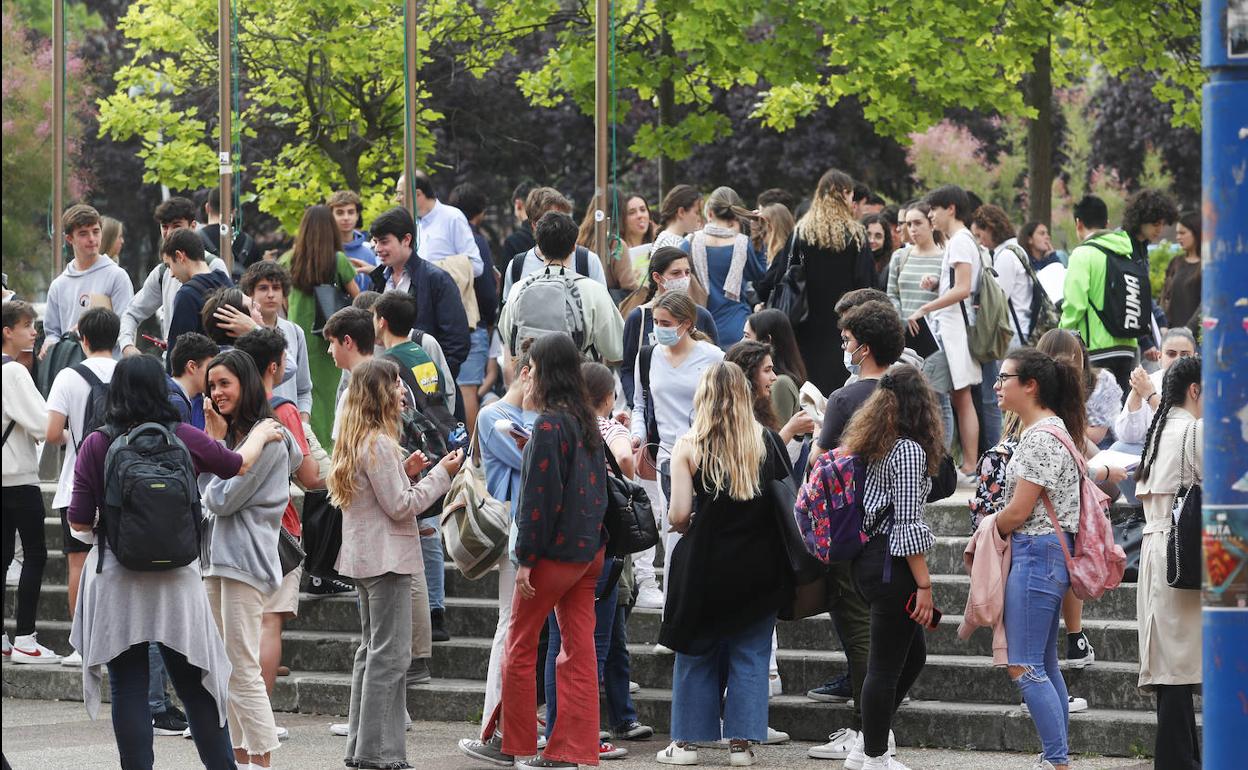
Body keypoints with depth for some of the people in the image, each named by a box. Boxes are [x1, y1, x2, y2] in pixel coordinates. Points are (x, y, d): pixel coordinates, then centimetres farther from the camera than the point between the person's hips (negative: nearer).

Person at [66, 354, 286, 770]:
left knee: (128, 689, 4)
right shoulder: (183, 437, -2)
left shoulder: (96, 445, -6)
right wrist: (261, 435, 37)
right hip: (176, 579, 1)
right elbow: (238, 464, 17)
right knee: (194, 685, 11)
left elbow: (79, 523, -6)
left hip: (116, 579, -1)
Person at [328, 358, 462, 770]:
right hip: (387, 558, -10)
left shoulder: (357, 442, 13)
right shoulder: (379, 444, -17)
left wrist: (406, 470, 9)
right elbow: (400, 506, -17)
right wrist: (440, 474, -10)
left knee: (372, 650, 16)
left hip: (365, 558, 10)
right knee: (390, 653, -8)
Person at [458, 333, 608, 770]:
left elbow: (540, 495, -18)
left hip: (553, 551, -8)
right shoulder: (586, 422, 9)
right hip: (588, 549, 8)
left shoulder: (549, 425, -16)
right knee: (578, 651, 6)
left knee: (520, 648, 5)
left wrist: (526, 558, -16)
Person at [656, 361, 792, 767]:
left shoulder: (688, 446, -8)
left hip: (705, 566, -1)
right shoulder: (766, 442, -3)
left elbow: (678, 515, -11)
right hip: (759, 565, 1)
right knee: (749, 655, 8)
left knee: (696, 653, 11)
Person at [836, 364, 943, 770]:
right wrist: (924, 585, -16)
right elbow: (907, 523, -18)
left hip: (868, 558, 9)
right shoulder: (909, 450, -14)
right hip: (893, 566, -9)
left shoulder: (871, 444, 12)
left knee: (913, 654, 19)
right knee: (887, 665, -1)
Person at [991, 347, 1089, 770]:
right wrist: (994, 531, 9)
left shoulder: (1041, 437, -16)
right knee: (1044, 665, 13)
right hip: (1048, 555, 11)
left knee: (1024, 667, -10)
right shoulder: (1050, 430, 16)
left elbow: (1018, 511, -18)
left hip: (1036, 554, -11)